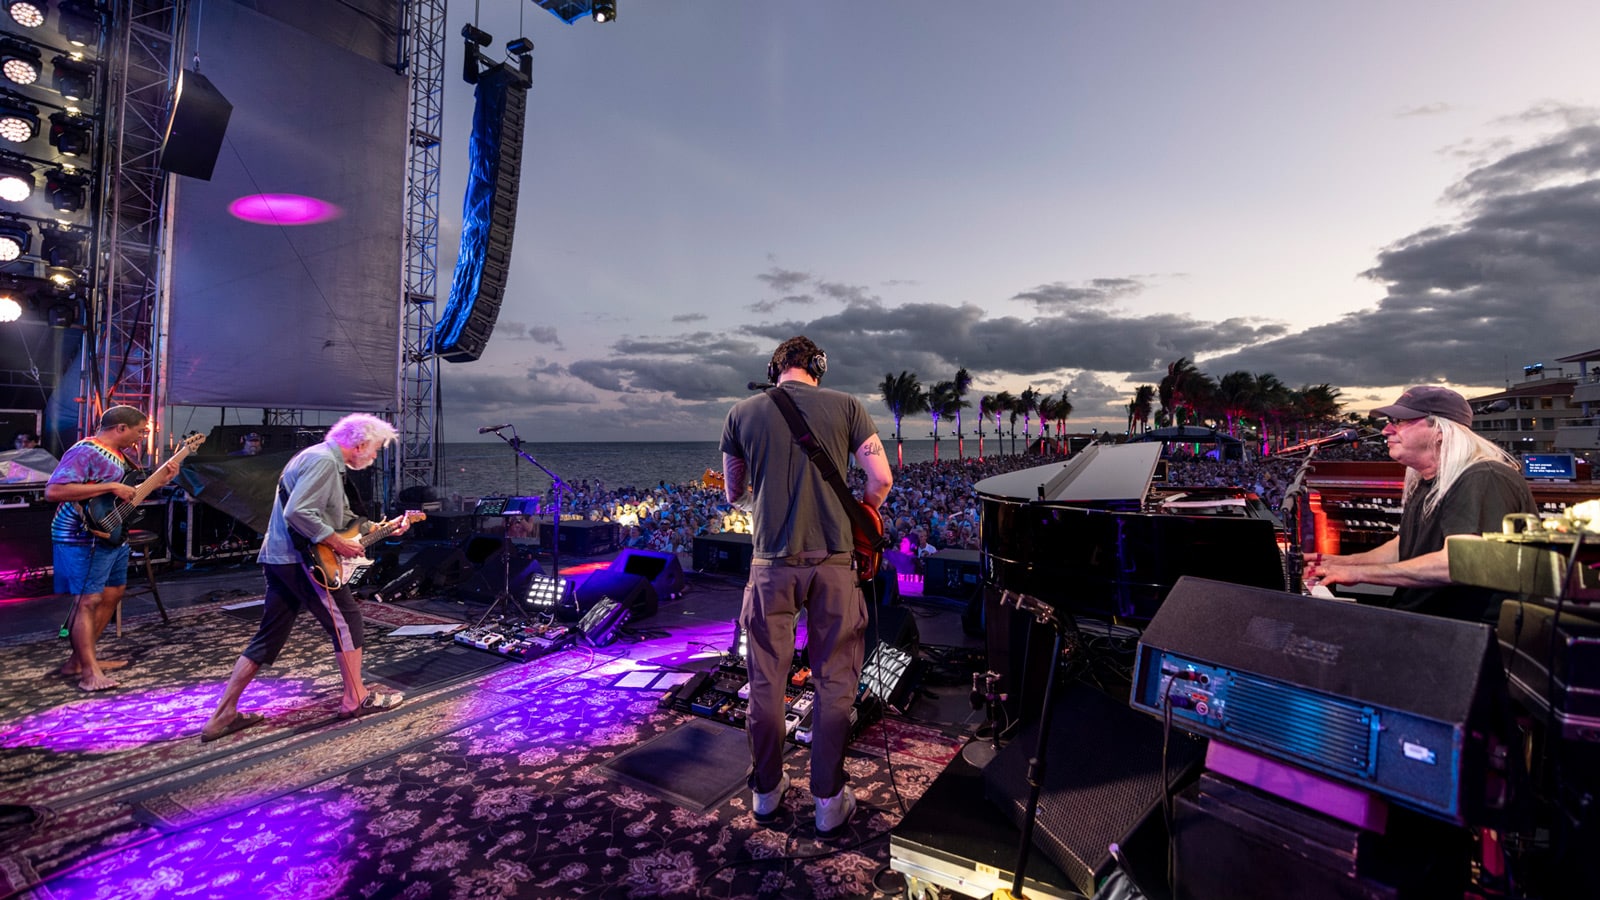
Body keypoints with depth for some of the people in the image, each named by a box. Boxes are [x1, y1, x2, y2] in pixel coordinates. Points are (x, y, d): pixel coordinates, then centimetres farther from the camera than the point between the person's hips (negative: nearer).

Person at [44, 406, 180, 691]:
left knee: (112, 595, 14)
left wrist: (161, 478, 5)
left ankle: (78, 659, 25)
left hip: (114, 537, 10)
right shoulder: (84, 452, -18)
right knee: (88, 600, -8)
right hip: (84, 540, -10)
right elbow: (53, 491, -29)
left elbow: (133, 492, 20)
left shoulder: (123, 454, 11)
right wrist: (111, 487, -29)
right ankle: (90, 672, -5)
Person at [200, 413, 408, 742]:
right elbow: (298, 512, -26)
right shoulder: (323, 460, -16)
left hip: (279, 558, 10)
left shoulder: (324, 460, 18)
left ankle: (223, 715, 17)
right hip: (299, 559, -10)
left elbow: (341, 517, 24)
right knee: (347, 619, 0)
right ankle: (356, 698, 10)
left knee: (269, 636, 13)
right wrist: (338, 543, -19)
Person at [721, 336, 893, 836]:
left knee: (766, 683, 16)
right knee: (834, 684, 12)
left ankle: (766, 791, 31)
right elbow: (881, 479, -3)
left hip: (771, 563, 1)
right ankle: (829, 803, 23)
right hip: (832, 561, -1)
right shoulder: (846, 407, 0)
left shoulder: (742, 413, 3)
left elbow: (732, 494, 11)